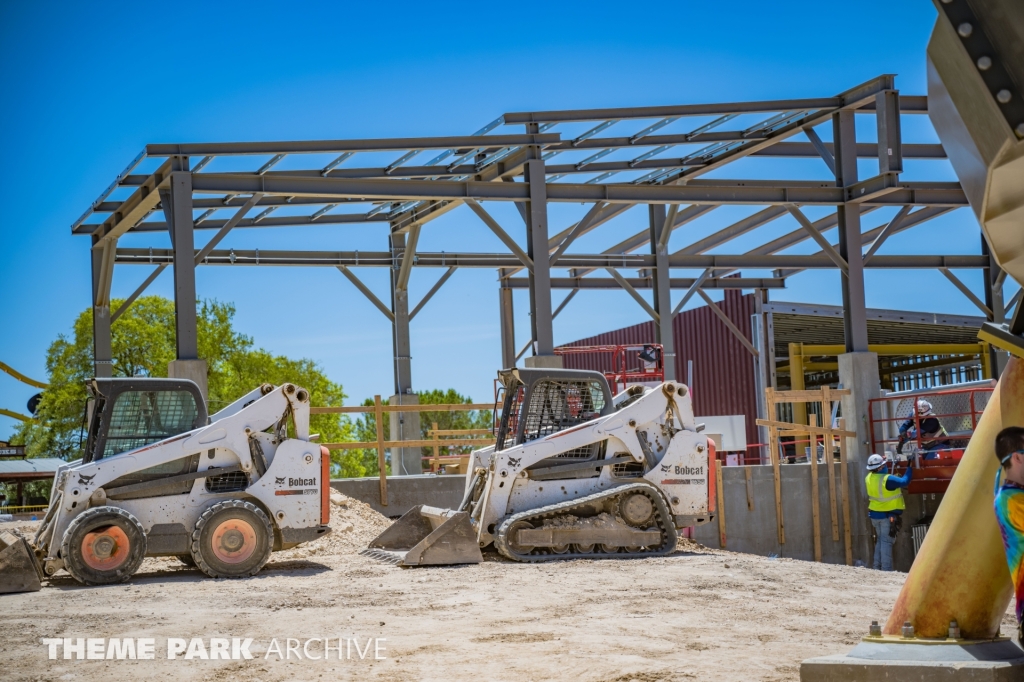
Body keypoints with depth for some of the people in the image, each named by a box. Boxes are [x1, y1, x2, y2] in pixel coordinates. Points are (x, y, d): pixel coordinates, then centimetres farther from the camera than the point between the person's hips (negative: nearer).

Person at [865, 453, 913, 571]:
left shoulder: (869, 478, -3)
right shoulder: (887, 480, -23)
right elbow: (904, 481, -17)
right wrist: (910, 467, -5)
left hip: (874, 514, 7)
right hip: (888, 515, -7)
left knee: (880, 541, 17)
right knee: (886, 541, -4)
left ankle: (877, 567, 19)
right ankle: (886, 569, -5)